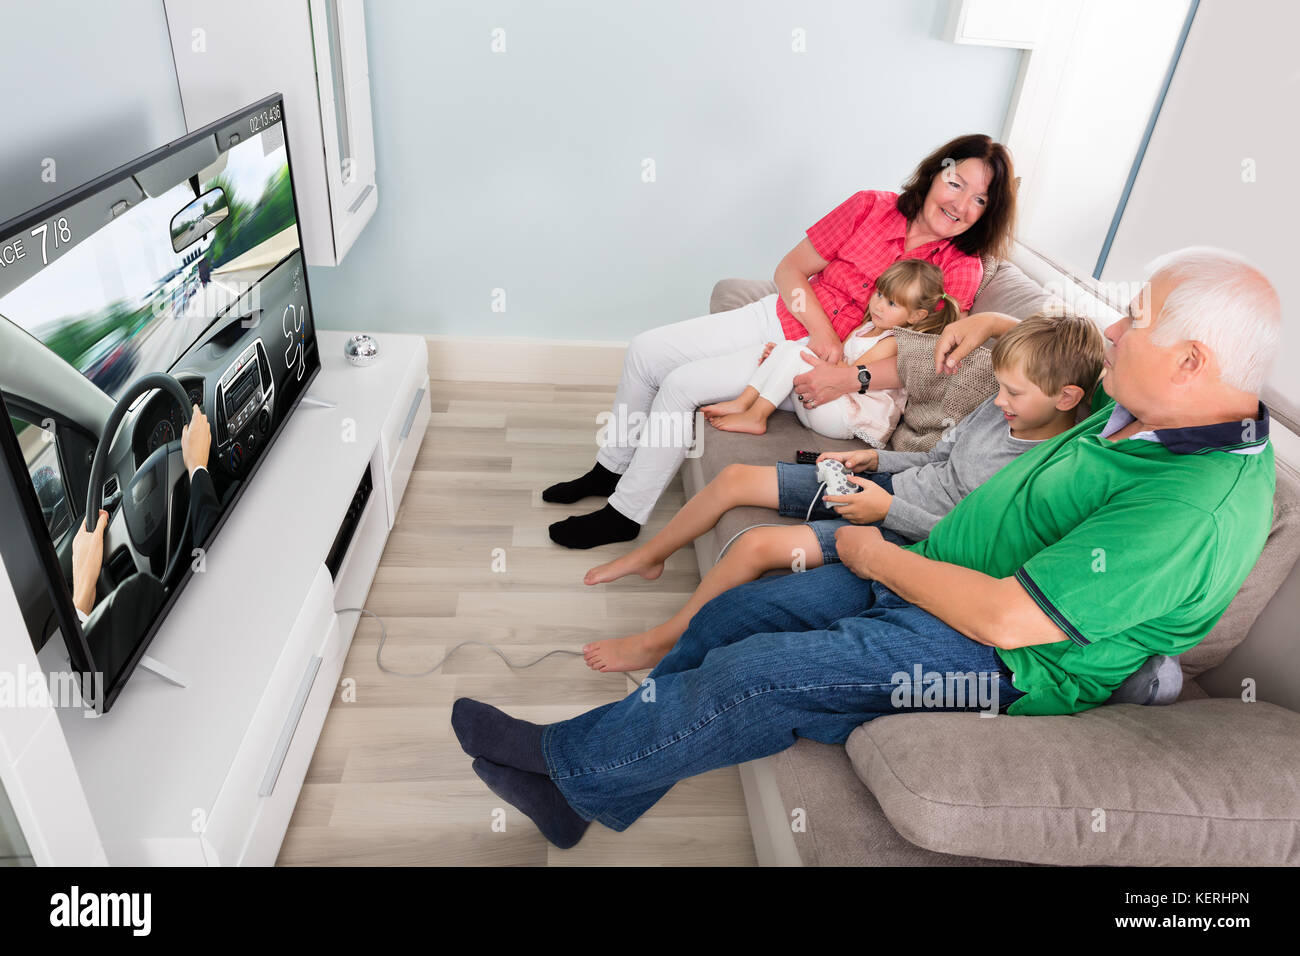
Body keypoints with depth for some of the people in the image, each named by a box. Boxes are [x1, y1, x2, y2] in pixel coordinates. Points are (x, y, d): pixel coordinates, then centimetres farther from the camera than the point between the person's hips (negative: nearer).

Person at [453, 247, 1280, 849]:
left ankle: (565, 757, 5)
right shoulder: (1143, 405, 1)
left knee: (749, 676, -21)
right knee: (733, 613, -1)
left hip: (999, 663, -9)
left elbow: (1008, 618, -28)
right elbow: (1079, 343, 27)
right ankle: (577, 794, 11)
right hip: (928, 575, 9)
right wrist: (996, 323, 16)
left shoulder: (1195, 511, -27)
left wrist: (874, 556, -16)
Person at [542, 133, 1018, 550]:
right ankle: (611, 468, 19)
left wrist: (851, 377, -33)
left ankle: (625, 514, -4)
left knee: (681, 383, -20)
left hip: (814, 362, -5)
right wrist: (822, 328, -18)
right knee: (646, 351, -2)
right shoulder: (871, 208, -5)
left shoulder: (961, 270, -11)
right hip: (780, 315, 5)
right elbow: (790, 268, -2)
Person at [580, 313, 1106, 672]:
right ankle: (648, 556, 24)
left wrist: (889, 509, -23)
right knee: (735, 477, 1)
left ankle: (661, 640, 1)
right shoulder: (1003, 408, 4)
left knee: (757, 545, -23)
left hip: (904, 533, -8)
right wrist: (876, 458, 1)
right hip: (885, 484, 8)